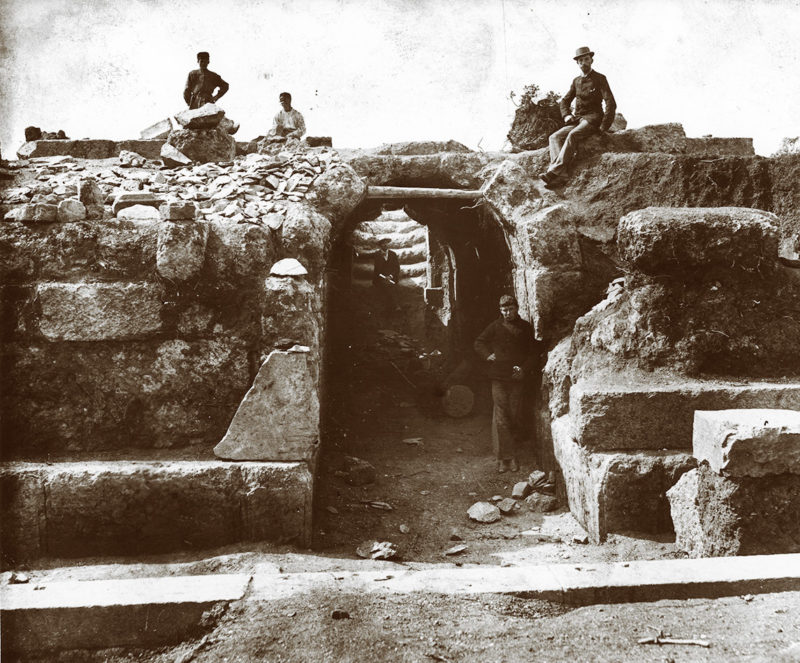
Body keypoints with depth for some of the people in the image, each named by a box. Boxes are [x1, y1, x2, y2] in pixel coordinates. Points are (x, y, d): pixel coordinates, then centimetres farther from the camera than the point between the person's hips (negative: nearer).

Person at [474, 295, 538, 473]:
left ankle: (512, 454, 19)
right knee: (501, 418, -3)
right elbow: (479, 343, 15)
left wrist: (525, 369, -6)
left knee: (514, 415, 4)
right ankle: (504, 457, 0)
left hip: (517, 379, 1)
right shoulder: (495, 327, 3)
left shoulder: (526, 328, 6)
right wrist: (488, 355, -2)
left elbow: (532, 353, 9)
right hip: (499, 378, -1)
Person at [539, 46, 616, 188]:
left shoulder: (600, 79, 1)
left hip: (593, 119, -6)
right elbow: (564, 101, 24)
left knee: (573, 135, -35)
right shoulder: (577, 81, 18)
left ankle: (553, 172, -45)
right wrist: (567, 115, 3)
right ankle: (559, 176, -39)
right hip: (577, 120, 6)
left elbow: (611, 103, -6)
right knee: (555, 137, -20)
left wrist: (604, 126, -12)